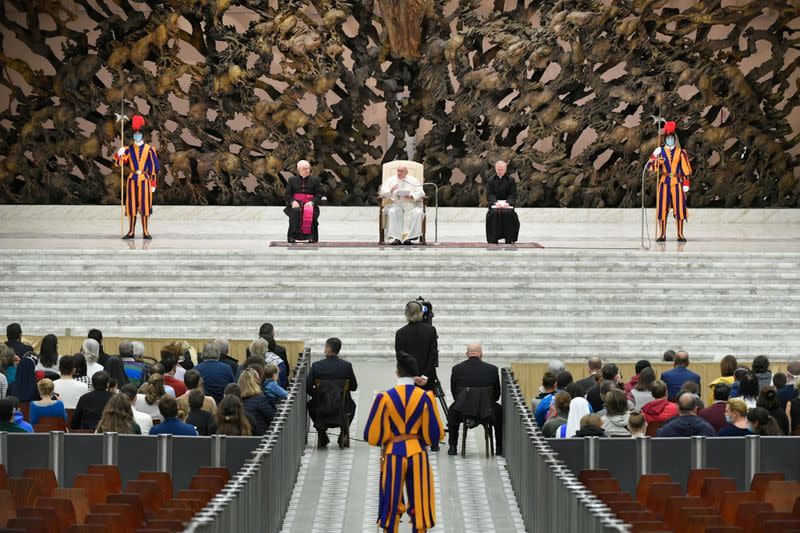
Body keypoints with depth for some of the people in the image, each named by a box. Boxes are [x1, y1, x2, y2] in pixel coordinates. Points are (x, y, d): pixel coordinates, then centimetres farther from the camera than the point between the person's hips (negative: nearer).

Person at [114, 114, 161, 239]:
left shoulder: (149, 150, 0)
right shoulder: (129, 150, 5)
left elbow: (155, 167, 2)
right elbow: (120, 163, -6)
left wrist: (153, 183, 0)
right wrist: (119, 154, -28)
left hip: (145, 180, -2)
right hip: (132, 180, 2)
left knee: (145, 205, -2)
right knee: (132, 205, 2)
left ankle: (145, 231, 4)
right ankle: (131, 231, 7)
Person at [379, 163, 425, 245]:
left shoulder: (413, 180, 16)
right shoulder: (391, 180, 16)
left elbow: (420, 193, 5)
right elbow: (382, 193, 6)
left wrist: (411, 196, -16)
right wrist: (391, 191, -16)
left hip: (410, 204, 0)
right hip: (394, 203, 0)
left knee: (418, 213, -31)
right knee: (392, 212, -35)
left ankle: (408, 237, -35)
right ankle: (394, 237, -39)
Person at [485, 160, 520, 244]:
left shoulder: (511, 180, 10)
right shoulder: (491, 181, 12)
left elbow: (513, 195, 0)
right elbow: (489, 194, -1)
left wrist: (507, 202, -21)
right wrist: (496, 202, -22)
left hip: (507, 205, 0)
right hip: (494, 205, 1)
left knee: (509, 213, -33)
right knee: (493, 213, -33)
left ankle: (509, 239, -27)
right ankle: (493, 239, -30)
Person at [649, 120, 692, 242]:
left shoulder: (681, 152, 4)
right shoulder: (660, 151, 5)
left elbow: (686, 170, 4)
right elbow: (649, 166, 1)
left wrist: (686, 184, -2)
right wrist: (657, 161, -20)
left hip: (677, 183, -1)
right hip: (664, 183, 1)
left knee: (679, 208, -2)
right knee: (662, 208, 0)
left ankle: (680, 234, 4)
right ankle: (662, 234, 6)